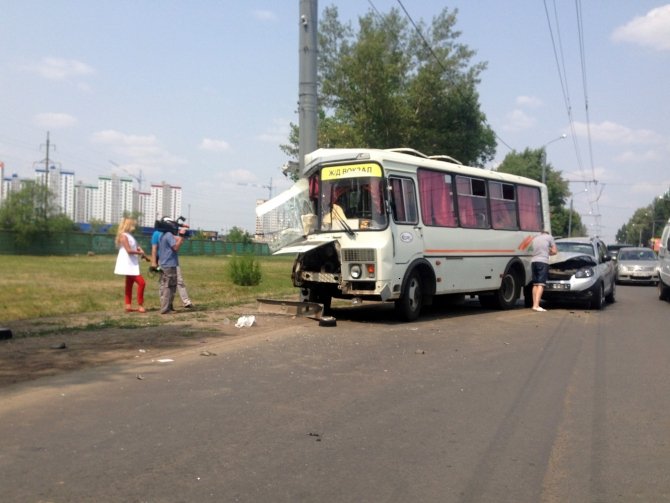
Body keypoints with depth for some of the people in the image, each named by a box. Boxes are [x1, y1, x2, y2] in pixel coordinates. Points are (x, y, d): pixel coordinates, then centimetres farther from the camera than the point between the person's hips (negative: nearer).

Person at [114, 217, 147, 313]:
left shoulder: (130, 236, 17)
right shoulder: (123, 236, -13)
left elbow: (136, 247, 12)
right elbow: (129, 250, -20)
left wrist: (141, 253, -8)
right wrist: (140, 253, -10)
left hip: (132, 264, 10)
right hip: (128, 264, -10)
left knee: (129, 284, 11)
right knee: (141, 283, -13)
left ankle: (128, 306, 14)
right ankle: (140, 305, -7)